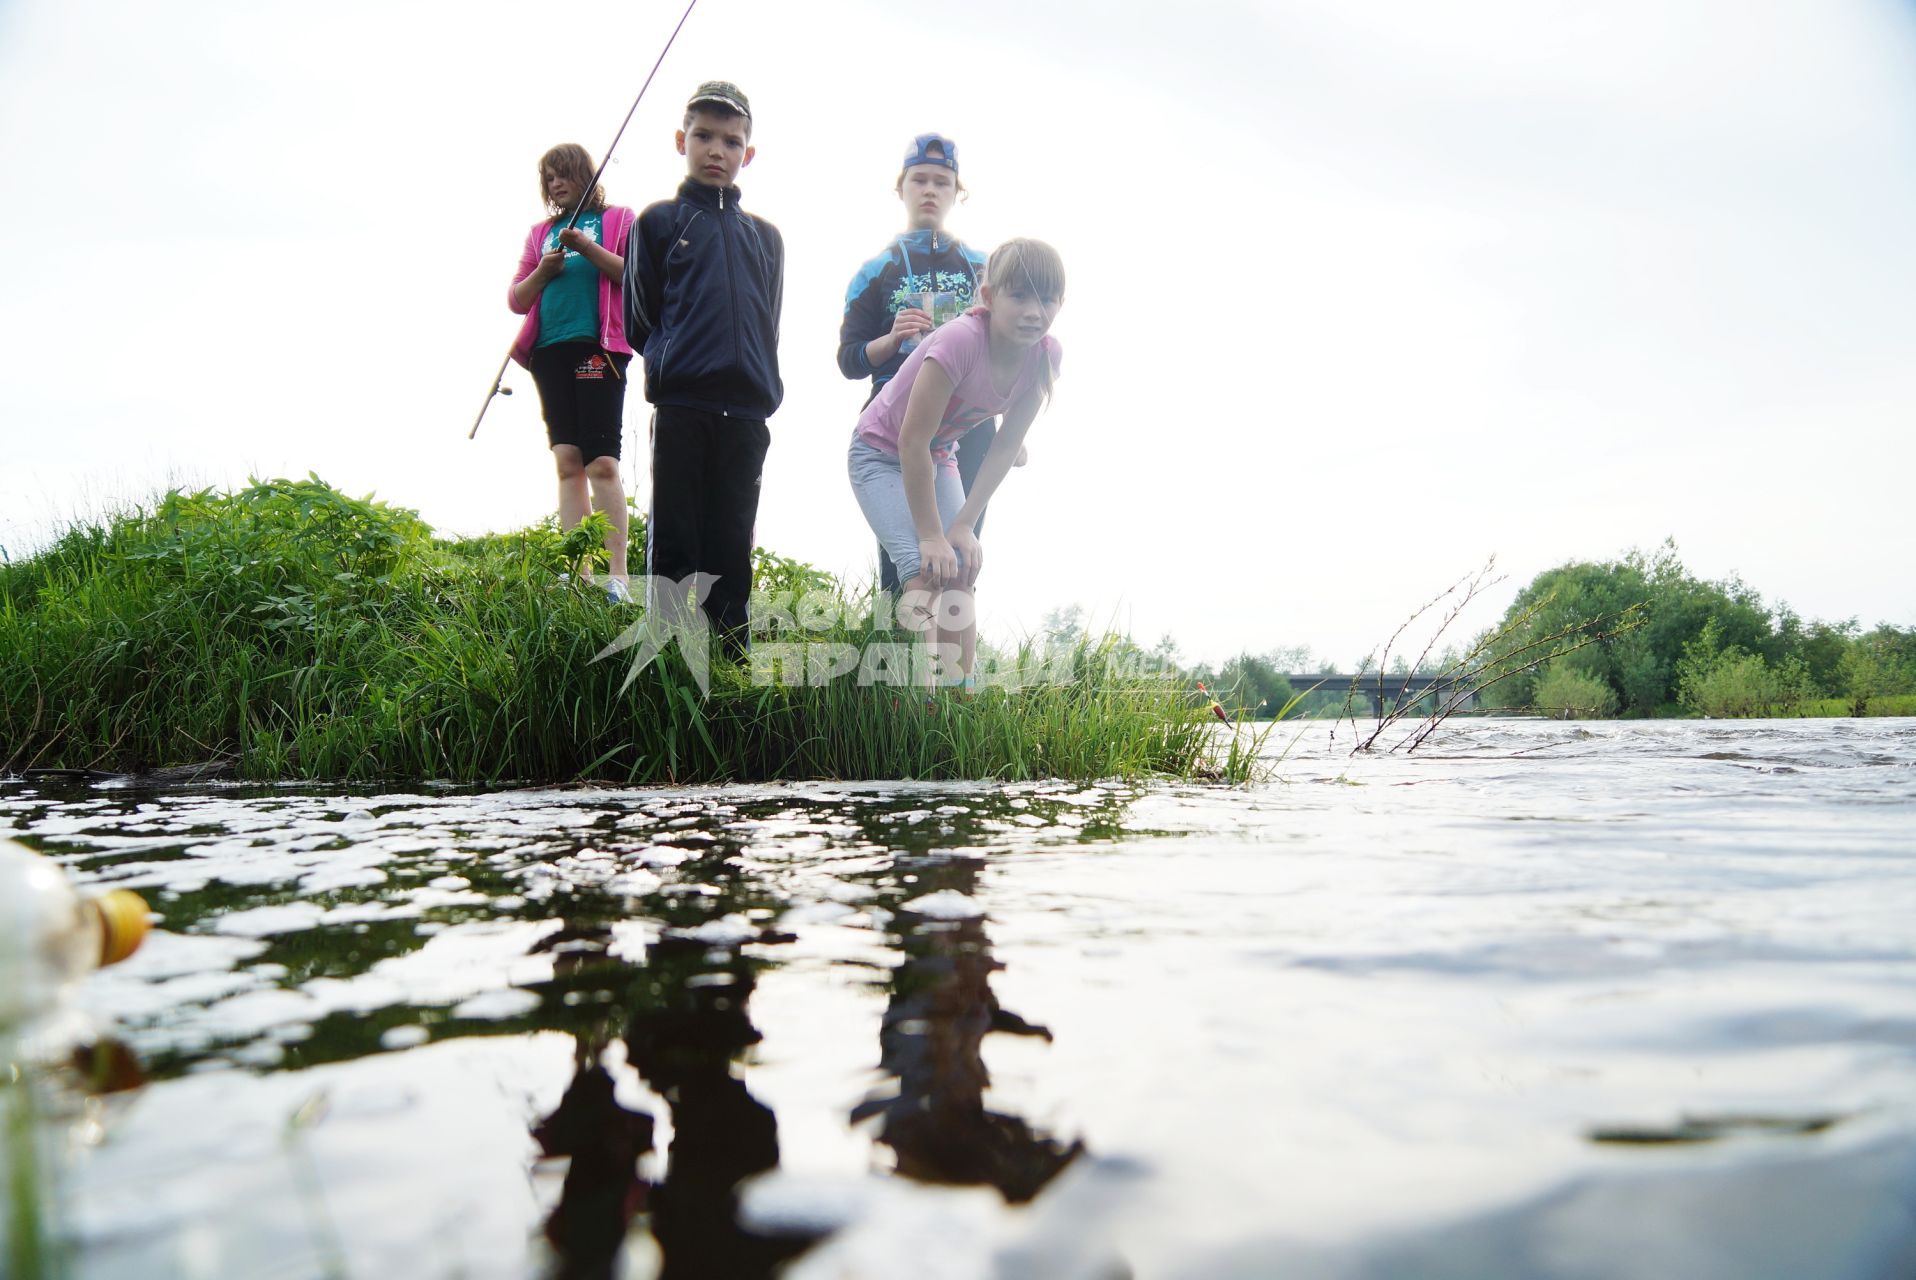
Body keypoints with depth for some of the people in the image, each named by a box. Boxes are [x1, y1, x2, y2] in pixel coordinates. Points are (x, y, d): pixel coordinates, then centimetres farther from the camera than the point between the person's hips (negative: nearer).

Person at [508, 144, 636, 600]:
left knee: (601, 461, -14)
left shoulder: (617, 219, 12)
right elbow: (516, 300, 20)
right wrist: (543, 271, 2)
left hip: (598, 345, -5)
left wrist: (588, 247, -10)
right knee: (567, 462, -1)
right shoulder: (541, 232, 24)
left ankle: (616, 576, -17)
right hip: (550, 349, 5)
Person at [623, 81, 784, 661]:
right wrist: (669, 362, -2)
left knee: (732, 549, 6)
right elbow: (638, 321, 7)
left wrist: (763, 387, 9)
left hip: (745, 414, 3)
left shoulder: (765, 236, 19)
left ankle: (733, 664, 10)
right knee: (674, 545, -3)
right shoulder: (659, 221, 10)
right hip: (679, 406, -3)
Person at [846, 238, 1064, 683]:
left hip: (937, 458, 6)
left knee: (961, 572, -7)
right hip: (882, 452, -6)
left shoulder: (1045, 354, -15)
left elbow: (1006, 446, -8)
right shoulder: (961, 341, -34)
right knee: (925, 572, -22)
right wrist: (931, 535, -26)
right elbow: (913, 440, -30)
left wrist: (964, 525, -12)